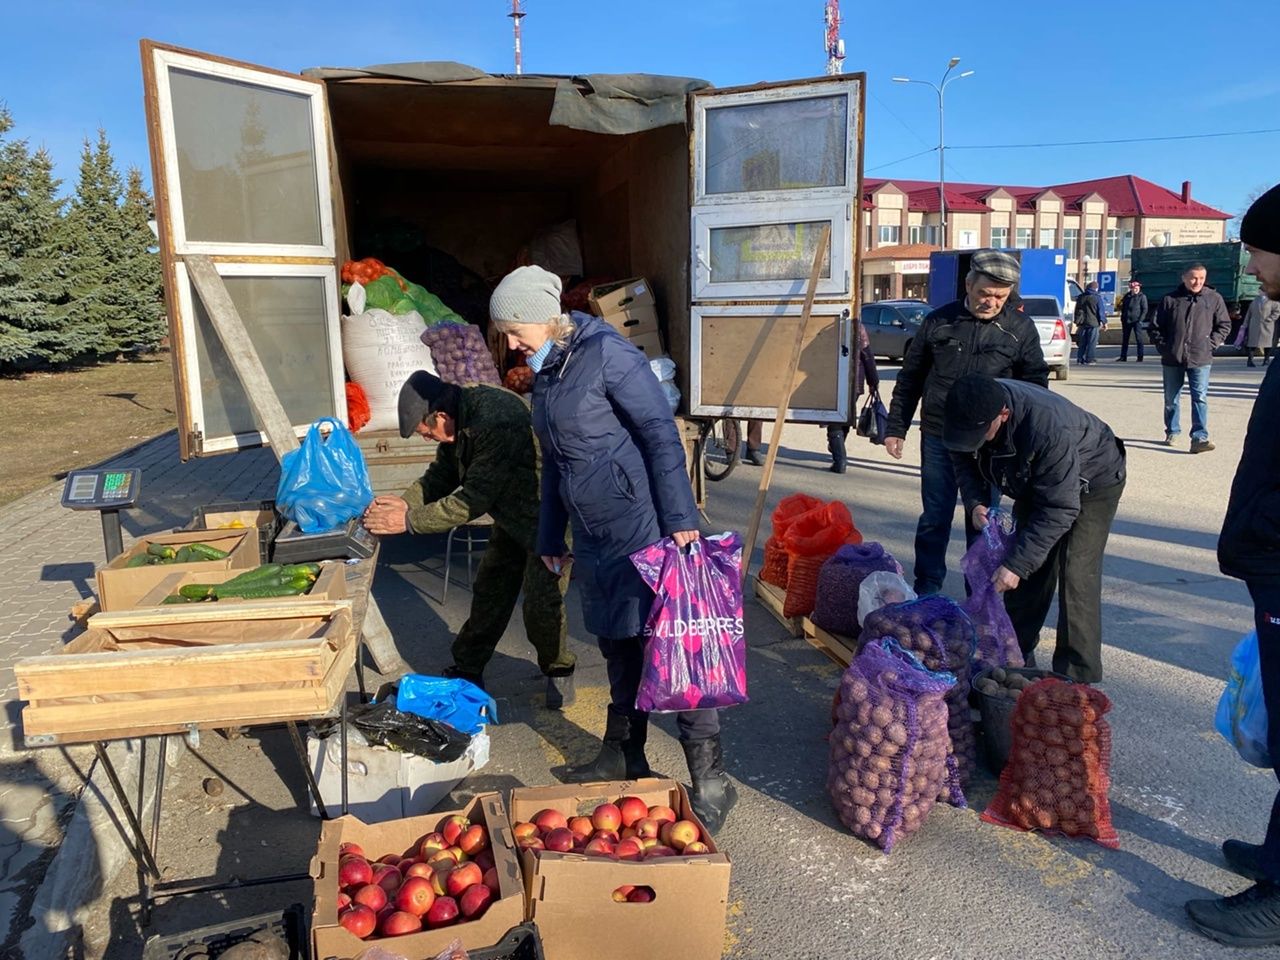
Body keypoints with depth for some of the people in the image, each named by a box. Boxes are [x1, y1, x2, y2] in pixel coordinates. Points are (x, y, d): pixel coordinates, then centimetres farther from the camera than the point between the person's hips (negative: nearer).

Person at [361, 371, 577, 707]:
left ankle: (559, 671, 17)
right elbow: (440, 476, 7)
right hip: (513, 518, 9)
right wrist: (403, 502, -11)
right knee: (489, 590, 13)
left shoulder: (495, 422, -34)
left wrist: (409, 520, -27)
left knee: (541, 602, -9)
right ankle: (467, 670, 27)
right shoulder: (461, 420, -4)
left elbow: (473, 499, -32)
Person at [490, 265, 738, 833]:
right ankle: (622, 757, 34)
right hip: (593, 537, 8)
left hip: (640, 527, -8)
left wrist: (680, 518, -19)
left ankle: (710, 781, 7)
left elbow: (660, 432, -16)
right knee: (618, 648, 18)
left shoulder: (605, 353, -12)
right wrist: (551, 537, 22)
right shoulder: (544, 372, 13)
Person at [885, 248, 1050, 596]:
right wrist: (896, 426, 7)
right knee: (934, 518, 6)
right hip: (938, 437, 0)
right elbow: (910, 378, 9)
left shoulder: (1021, 328, 2)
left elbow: (1035, 385, 8)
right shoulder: (938, 322, 3)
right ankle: (926, 590, 19)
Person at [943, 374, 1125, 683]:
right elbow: (965, 462, -2)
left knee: (1075, 575, -16)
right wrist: (975, 503, -20)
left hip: (1092, 482, -6)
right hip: (1036, 483, 7)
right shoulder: (972, 414, -24)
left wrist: (1016, 564, -38)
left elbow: (1059, 510, -37)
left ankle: (1077, 678, -9)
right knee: (1024, 563, 7)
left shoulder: (1049, 428, -43)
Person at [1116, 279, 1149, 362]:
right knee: (1124, 339, 8)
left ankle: (1140, 357, -1)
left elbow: (1145, 309, -5)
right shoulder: (1127, 296, 12)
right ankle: (1123, 356, 13)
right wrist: (1122, 318, 7)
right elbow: (1123, 307, 17)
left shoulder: (1142, 296, -1)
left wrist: (1140, 319, -14)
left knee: (1139, 339, -3)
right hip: (1126, 320, 5)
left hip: (1137, 321, -5)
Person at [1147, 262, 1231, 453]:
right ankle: (1172, 432, 28)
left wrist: (1211, 344, -1)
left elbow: (1224, 325, 10)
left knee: (1200, 398, -10)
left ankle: (1200, 437, -12)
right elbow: (1155, 327, 8)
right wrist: (1163, 346, -1)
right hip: (1172, 360, 1)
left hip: (1200, 359, -1)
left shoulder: (1214, 298, 3)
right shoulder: (1170, 300, 2)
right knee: (1171, 399, 12)